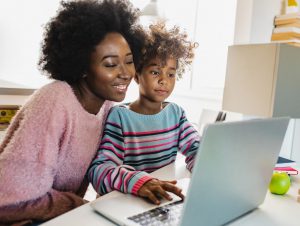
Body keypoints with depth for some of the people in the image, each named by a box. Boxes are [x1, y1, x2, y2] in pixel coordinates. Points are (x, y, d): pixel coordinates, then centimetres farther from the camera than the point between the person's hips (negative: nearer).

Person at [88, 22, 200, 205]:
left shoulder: (176, 112, 6)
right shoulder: (119, 116, -12)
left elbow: (195, 149, 0)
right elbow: (99, 169, -20)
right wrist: (137, 180, -38)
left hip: (166, 200, 5)